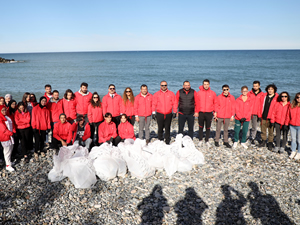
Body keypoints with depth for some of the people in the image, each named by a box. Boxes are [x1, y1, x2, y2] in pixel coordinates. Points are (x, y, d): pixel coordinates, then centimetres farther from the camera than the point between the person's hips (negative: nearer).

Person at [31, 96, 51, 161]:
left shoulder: (46, 110, 9)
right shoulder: (35, 108, -2)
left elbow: (48, 119, 10)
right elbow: (33, 118, -4)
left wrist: (48, 127, 6)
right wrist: (34, 126, -8)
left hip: (44, 127, 4)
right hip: (37, 127, -4)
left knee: (42, 140, 10)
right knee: (37, 140, -8)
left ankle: (41, 150, 28)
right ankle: (36, 153, 3)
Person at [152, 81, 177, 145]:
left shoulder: (171, 93, 5)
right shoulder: (156, 94, 5)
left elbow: (174, 103, 6)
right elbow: (154, 104, 4)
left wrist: (174, 112, 3)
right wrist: (153, 113, -1)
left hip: (168, 114, 0)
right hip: (160, 114, 0)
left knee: (167, 128, 4)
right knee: (160, 128, 4)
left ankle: (167, 141, 13)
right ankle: (160, 140, 18)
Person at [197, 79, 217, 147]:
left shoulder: (213, 93, 3)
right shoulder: (199, 93, 1)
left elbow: (215, 103, 9)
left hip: (209, 113, 0)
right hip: (201, 113, 0)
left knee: (208, 128, 7)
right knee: (201, 127, 8)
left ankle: (207, 141, 19)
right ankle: (200, 140, 20)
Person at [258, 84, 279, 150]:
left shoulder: (277, 98, -4)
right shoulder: (264, 96, 6)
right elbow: (261, 106, 10)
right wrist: (260, 115, 5)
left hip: (271, 118, -3)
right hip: (264, 117, 3)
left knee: (271, 131, 6)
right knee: (263, 131, 14)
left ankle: (270, 143, 19)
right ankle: (263, 141, 29)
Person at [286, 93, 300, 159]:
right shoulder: (291, 106, 6)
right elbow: (288, 116, 10)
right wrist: (286, 124, 7)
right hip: (292, 126, 3)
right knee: (293, 139, 13)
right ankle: (293, 152, 25)